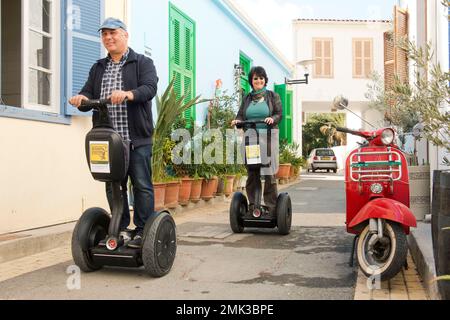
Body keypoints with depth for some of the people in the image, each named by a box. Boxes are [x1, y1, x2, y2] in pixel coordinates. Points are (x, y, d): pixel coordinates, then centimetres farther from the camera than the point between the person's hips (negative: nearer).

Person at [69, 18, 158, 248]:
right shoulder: (98, 68, 21)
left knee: (142, 185, -3)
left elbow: (150, 88, -12)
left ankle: (143, 232, 5)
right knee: (113, 186, 9)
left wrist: (129, 94, -32)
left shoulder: (143, 63, 5)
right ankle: (121, 229, 20)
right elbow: (89, 93, 12)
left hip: (136, 138, -5)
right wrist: (81, 98, -13)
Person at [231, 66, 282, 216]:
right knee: (252, 173, 2)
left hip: (268, 137, -3)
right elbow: (241, 115, 15)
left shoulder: (273, 96, 12)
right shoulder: (247, 98, 20)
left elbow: (279, 114, 4)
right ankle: (252, 206, 9)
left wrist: (272, 119, -18)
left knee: (268, 172, -8)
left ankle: (271, 208, -2)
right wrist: (237, 120, -8)